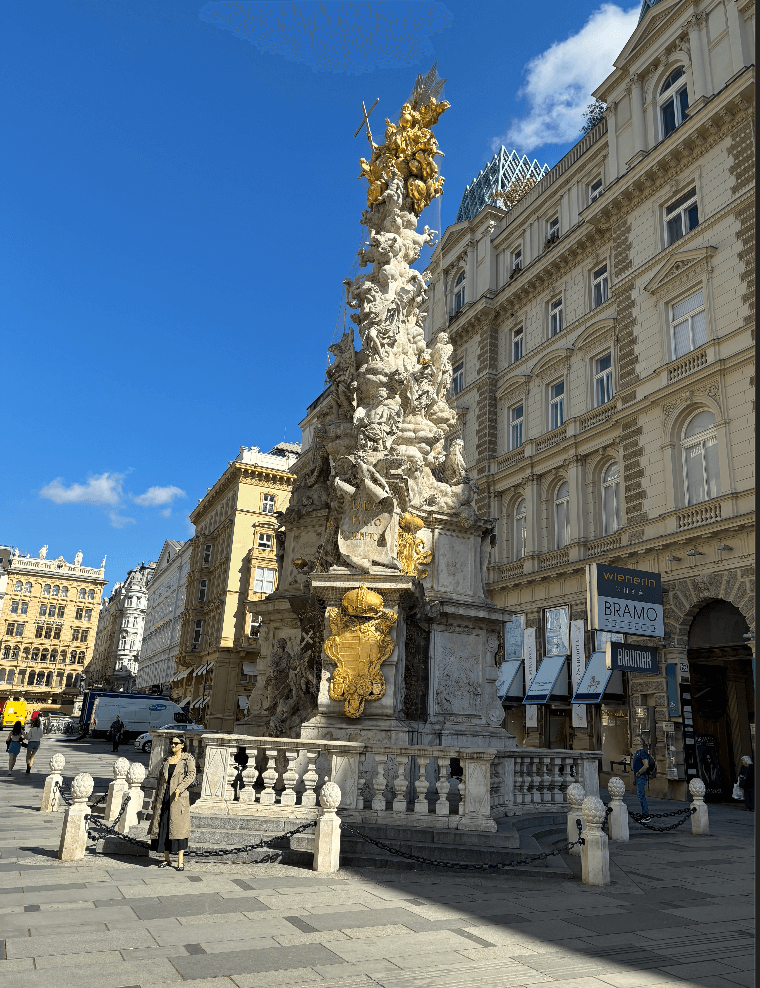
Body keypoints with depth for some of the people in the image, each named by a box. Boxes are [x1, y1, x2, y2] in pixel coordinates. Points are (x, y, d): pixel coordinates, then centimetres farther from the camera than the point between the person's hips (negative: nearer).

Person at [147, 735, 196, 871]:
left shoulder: (188, 759, 0)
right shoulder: (166, 760, 15)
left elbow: (191, 775, -14)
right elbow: (160, 779, 18)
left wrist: (179, 789, -27)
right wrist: (156, 799, 14)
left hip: (179, 799, -5)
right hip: (163, 798, 5)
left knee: (178, 827, -6)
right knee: (163, 827, 6)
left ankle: (180, 861, 1)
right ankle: (167, 859, 17)